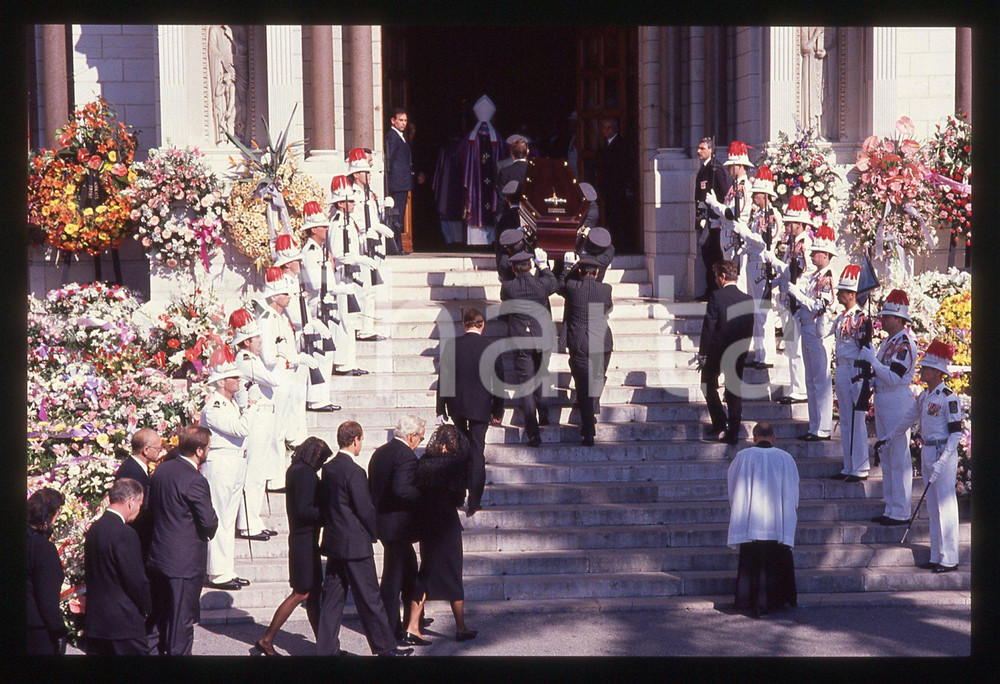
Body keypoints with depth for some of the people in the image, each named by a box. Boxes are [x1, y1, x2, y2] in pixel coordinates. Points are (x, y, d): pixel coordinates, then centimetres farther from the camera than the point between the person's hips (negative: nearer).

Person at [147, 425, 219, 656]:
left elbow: (152, 506, 12)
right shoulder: (195, 481, -22)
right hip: (185, 562, -8)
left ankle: (164, 650, 32)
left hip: (159, 556, 8)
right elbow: (208, 522, -20)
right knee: (182, 620, 2)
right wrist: (211, 529, 2)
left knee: (164, 617, 20)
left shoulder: (161, 469, 2)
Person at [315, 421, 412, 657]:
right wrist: (373, 533, 1)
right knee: (369, 598, 1)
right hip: (355, 545, -8)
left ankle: (326, 648, 12)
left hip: (333, 542, 8)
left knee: (333, 597, 11)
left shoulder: (328, 468, 6)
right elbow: (365, 509, -16)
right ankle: (385, 647, 8)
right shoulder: (354, 472, -18)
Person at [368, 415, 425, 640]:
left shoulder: (380, 452, 10)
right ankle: (389, 628, 4)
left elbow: (372, 486, 13)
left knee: (409, 570, 21)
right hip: (398, 524, -9)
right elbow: (401, 489, -31)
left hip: (381, 519, 9)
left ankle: (412, 619, 31)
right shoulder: (406, 456, -18)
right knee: (393, 577, -1)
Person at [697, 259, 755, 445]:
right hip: (739, 353, 4)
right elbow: (751, 329, 5)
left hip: (717, 350, -4)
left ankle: (719, 426, 5)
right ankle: (733, 431, 7)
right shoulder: (748, 299, 1)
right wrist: (744, 350, 15)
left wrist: (702, 352, -7)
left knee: (709, 384, 15)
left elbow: (708, 325, -13)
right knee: (734, 389, 12)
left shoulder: (716, 296, -12)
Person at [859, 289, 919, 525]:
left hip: (898, 405, -10)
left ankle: (901, 513, -2)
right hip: (882, 403, 10)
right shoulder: (888, 341, 13)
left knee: (899, 459, -5)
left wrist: (872, 359, -21)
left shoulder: (905, 344, -16)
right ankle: (890, 509, 21)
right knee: (886, 458, 14)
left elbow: (892, 377, -24)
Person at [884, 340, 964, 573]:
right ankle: (936, 558, 16)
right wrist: (889, 438, 34)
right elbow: (907, 418, 25)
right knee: (933, 508, 11)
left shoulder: (948, 398, -15)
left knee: (945, 507, -5)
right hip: (927, 453, 8)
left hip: (944, 455, -8)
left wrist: (941, 462, -23)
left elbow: (956, 433, -17)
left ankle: (950, 560, 0)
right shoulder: (924, 396, 10)